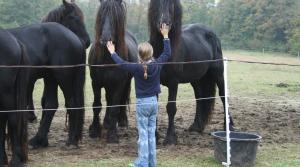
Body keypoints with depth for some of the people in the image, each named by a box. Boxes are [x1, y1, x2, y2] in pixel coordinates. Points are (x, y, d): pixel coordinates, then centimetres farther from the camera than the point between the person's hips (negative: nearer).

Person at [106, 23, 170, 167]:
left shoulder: (137, 68, -17)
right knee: (151, 133, 12)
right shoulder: (157, 65, -6)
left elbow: (121, 64, -4)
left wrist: (112, 53, 12)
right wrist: (165, 37, 19)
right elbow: (167, 54, 10)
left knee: (143, 134, 1)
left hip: (142, 103, -5)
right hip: (154, 101, 5)